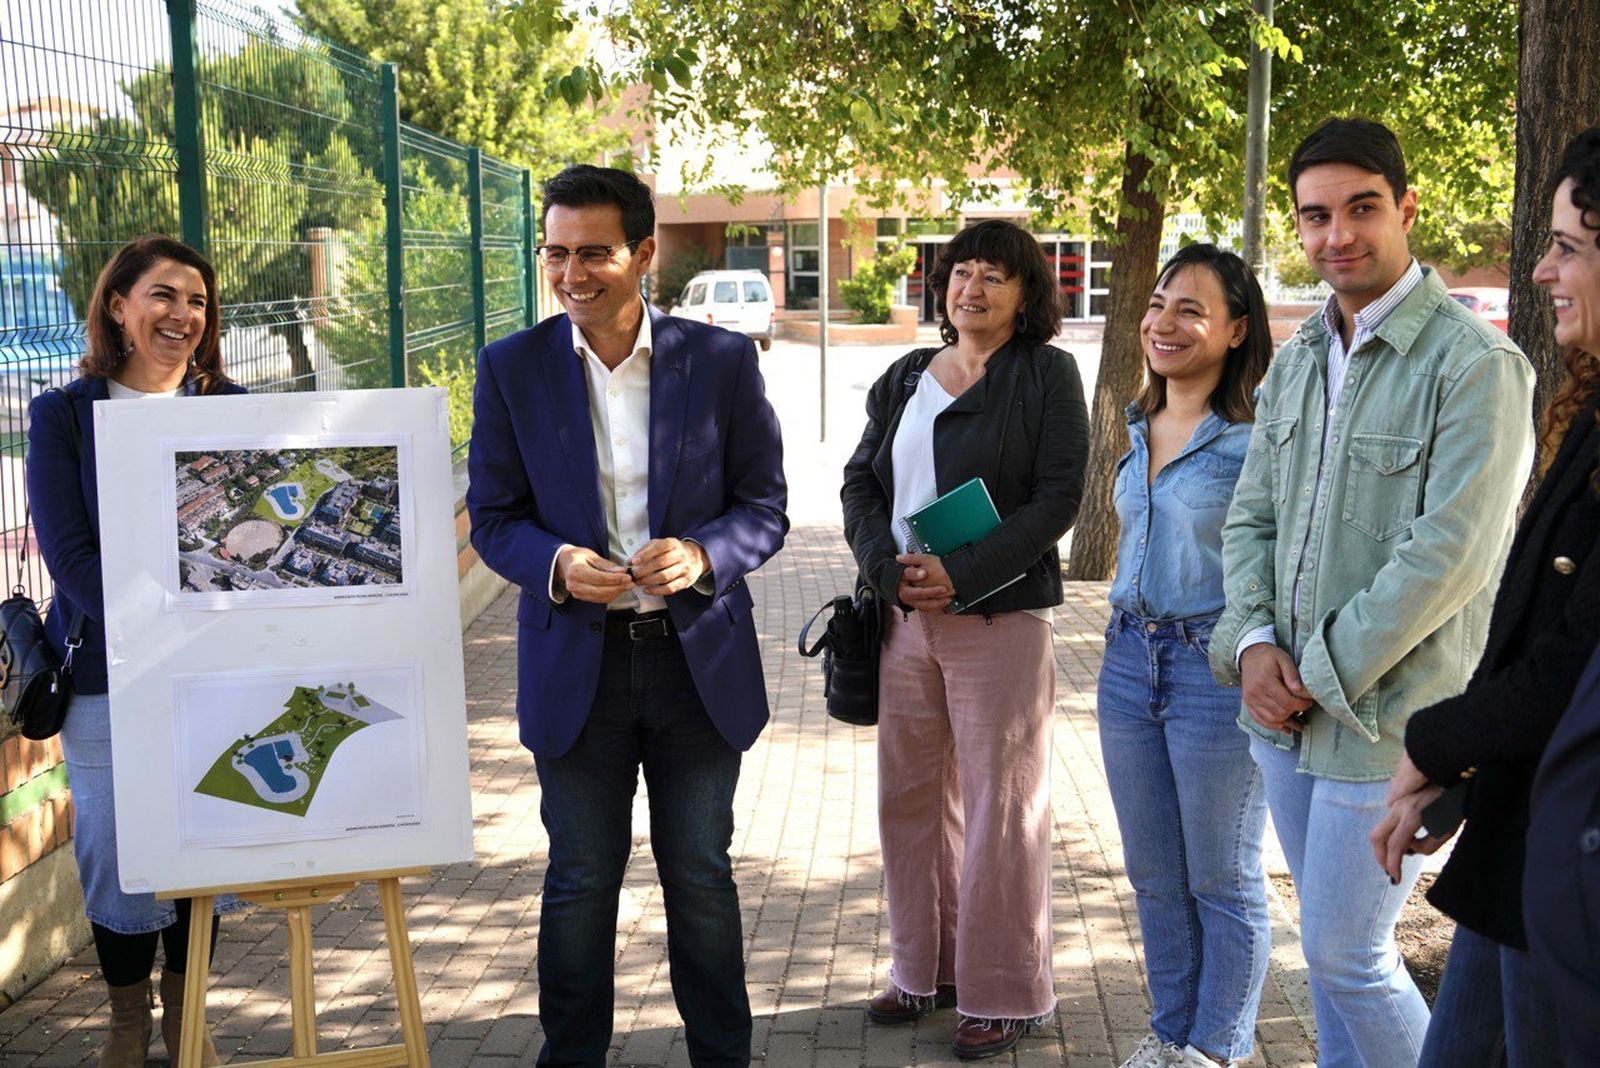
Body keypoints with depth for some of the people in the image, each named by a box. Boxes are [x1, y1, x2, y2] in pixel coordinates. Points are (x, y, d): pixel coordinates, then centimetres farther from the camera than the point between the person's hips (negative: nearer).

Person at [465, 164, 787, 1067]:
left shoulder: (722, 359, -4)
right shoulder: (513, 368, -2)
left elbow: (766, 508, -1)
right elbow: (494, 517, 1)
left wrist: (703, 554, -21)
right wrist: (555, 565, -20)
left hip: (698, 658, 0)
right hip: (576, 663, 0)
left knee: (702, 875, 13)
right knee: (580, 882, 12)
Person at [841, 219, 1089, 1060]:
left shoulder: (1046, 375, -1)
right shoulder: (904, 379, 13)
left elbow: (1057, 497, -10)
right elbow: (859, 484, 10)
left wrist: (960, 577, -18)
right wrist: (889, 570, -9)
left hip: (998, 617, -5)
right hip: (905, 616, 5)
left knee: (999, 807, 1)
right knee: (911, 797, 12)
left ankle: (1005, 992, 13)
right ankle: (928, 969, 27)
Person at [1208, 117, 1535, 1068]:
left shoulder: (1474, 363, -14)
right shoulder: (1296, 360, 10)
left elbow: (1449, 555, -20)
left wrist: (1321, 675, -15)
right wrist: (1254, 643, -4)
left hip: (1387, 715, -7)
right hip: (1284, 713, 7)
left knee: (1347, 952, 0)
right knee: (1329, 940, 18)